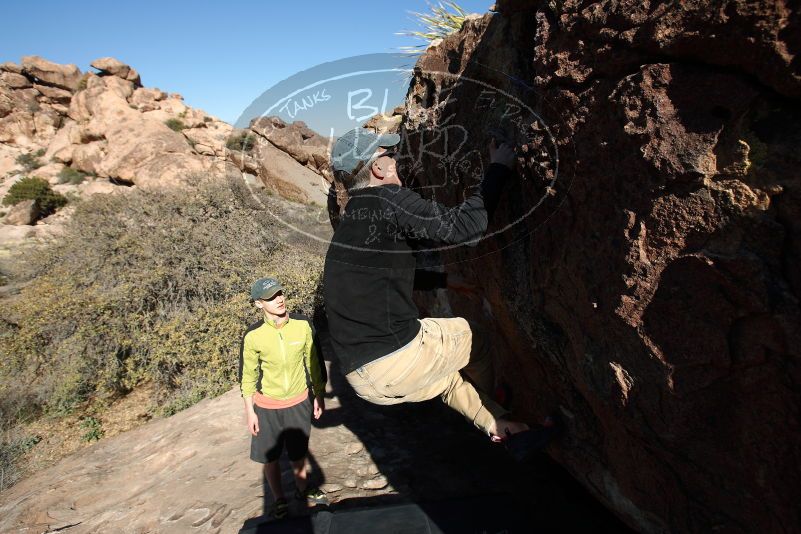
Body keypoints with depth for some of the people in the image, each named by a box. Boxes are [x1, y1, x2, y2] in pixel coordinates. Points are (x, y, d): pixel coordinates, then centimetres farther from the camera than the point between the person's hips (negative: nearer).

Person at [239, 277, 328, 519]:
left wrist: (319, 396, 6)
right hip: (267, 406, -1)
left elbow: (312, 361, 0)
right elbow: (247, 375, -5)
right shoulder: (253, 336, -17)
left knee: (298, 453, 16)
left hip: (299, 402, 1)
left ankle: (302, 489, 43)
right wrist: (249, 411, -2)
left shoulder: (302, 325, -13)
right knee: (270, 457, 12)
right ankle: (279, 500, 37)